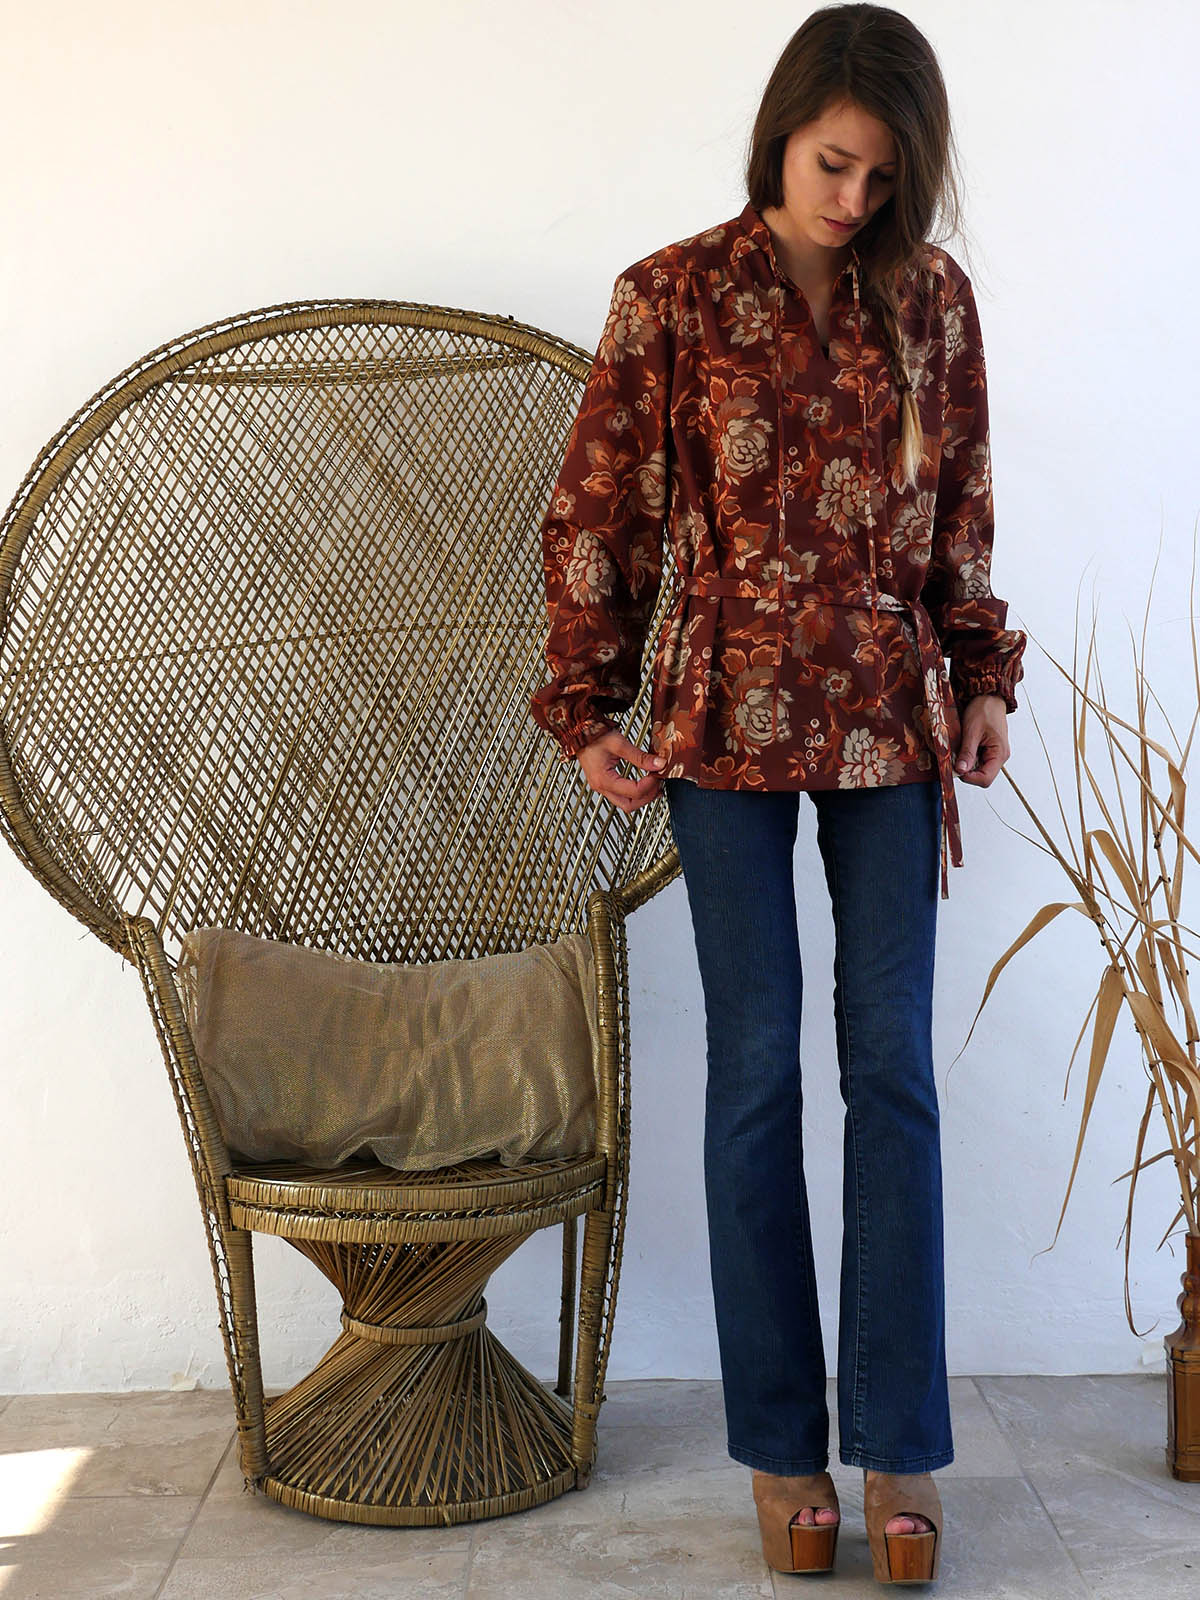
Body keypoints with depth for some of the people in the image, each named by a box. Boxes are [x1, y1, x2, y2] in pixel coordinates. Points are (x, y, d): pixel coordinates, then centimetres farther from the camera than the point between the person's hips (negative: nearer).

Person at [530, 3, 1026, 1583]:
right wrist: (587, 709, -2)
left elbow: (963, 517, 13)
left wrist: (983, 680, 7)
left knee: (894, 1070, 3)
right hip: (730, 719, -2)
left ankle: (901, 1447, 14)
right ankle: (781, 1445, 16)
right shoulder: (672, 298, -3)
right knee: (756, 1069, 3)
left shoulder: (934, 300, 5)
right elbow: (595, 513, 0)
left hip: (890, 724, 2)